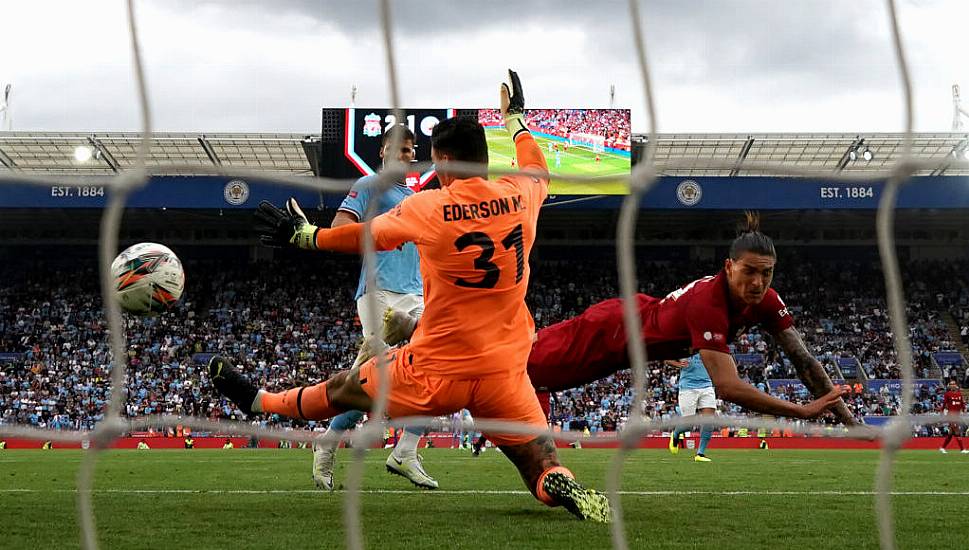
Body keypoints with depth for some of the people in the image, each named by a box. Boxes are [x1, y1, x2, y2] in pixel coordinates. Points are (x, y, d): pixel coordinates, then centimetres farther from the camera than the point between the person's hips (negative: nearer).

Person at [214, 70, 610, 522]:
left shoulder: (426, 207, -11)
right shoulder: (519, 196, -2)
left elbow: (363, 236, 8)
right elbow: (539, 171, 25)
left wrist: (303, 235, 26)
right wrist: (514, 117, 42)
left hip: (437, 370, -2)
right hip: (505, 371, 2)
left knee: (342, 390, 23)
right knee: (545, 473, 4)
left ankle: (259, 402, 45)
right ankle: (568, 492, -30)